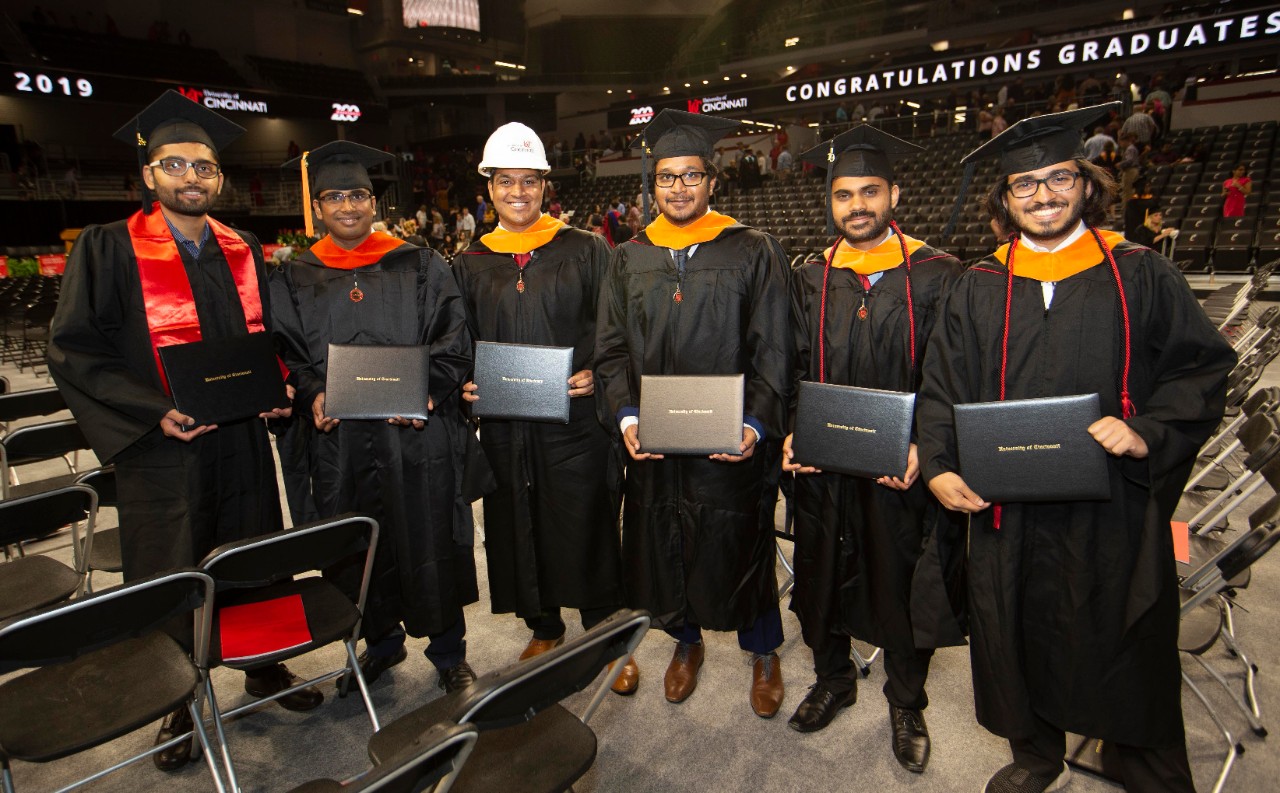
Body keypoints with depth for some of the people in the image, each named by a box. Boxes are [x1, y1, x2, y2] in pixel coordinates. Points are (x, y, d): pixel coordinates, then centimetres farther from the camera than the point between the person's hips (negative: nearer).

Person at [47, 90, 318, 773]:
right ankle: (177, 704, 30)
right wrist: (155, 412, -19)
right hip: (163, 448, -3)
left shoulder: (243, 251, 8)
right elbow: (74, 349, -8)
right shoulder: (109, 249, -5)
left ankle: (266, 668, 36)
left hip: (243, 443, 4)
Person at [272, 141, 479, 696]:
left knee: (430, 544, 5)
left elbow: (453, 342, -1)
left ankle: (449, 651, 24)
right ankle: (381, 641, 35)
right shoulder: (294, 280, 9)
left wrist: (425, 393, -17)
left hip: (418, 436, -2)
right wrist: (312, 396, -13)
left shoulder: (418, 266, 4)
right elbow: (287, 355, 7)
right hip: (339, 440, 2)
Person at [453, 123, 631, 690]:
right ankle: (544, 629, 33)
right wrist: (464, 384, -4)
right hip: (503, 424, 3)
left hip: (576, 417, -3)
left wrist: (596, 374, -15)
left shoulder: (585, 251, 2)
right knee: (519, 529, 12)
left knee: (587, 527, 3)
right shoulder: (470, 266, 10)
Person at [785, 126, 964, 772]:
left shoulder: (936, 276, -4)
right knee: (824, 576, 16)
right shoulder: (810, 280, 5)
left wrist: (921, 447, -20)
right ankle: (833, 679, 42)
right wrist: (792, 432, -11)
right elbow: (794, 371, 5)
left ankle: (906, 703, 37)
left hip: (904, 470, -2)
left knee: (903, 586, 12)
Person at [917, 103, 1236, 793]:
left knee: (1126, 644, 12)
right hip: (1008, 509, 2)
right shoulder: (977, 290, 5)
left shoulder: (1142, 276, 3)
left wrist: (1149, 433, -15)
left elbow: (1203, 367, 2)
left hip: (1115, 508, -1)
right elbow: (942, 390, 2)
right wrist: (938, 466, -11)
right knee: (1022, 635, 14)